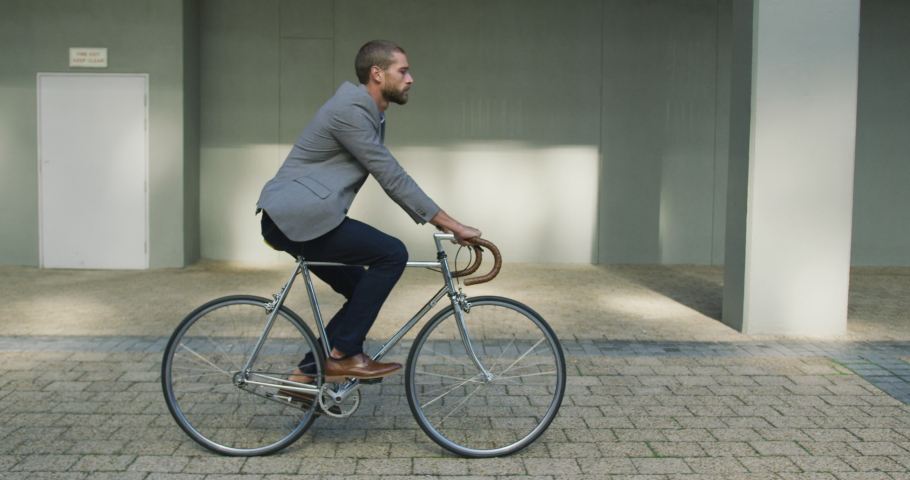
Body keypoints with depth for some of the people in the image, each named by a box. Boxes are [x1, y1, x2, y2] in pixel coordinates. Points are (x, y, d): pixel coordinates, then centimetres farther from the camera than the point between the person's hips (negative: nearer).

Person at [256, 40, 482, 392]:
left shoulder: (371, 115, 17)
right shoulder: (349, 109, -15)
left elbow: (391, 178, 17)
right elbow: (393, 178, -19)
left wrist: (445, 223, 10)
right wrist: (452, 225, -17)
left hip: (299, 218, 11)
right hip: (296, 217, -11)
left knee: (365, 293, 12)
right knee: (392, 254, -17)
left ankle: (306, 375, 17)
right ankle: (343, 355, -9)